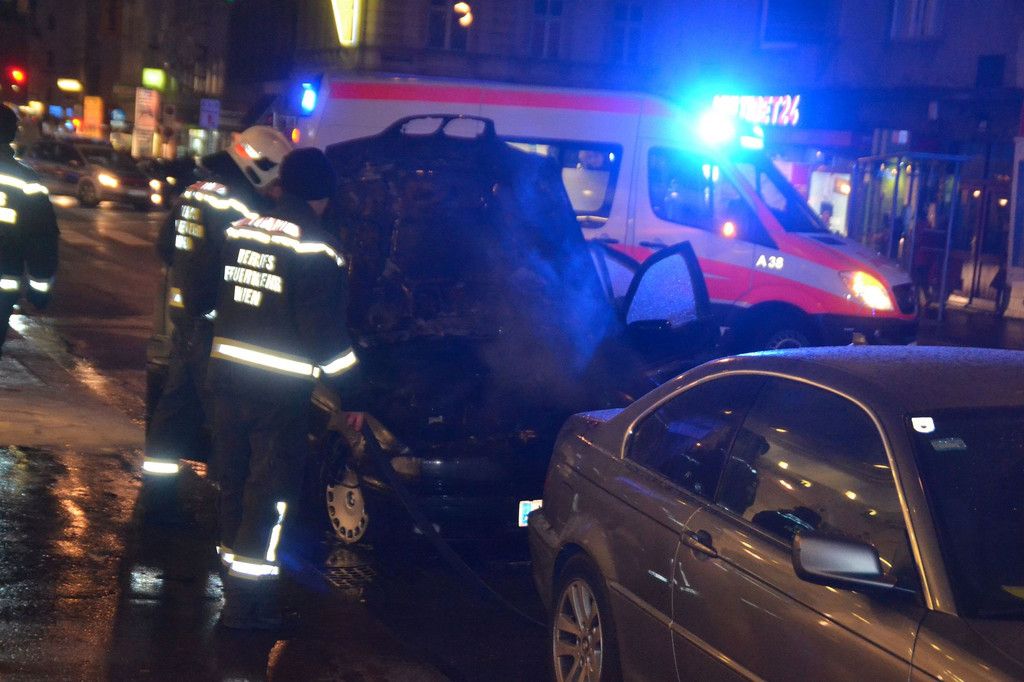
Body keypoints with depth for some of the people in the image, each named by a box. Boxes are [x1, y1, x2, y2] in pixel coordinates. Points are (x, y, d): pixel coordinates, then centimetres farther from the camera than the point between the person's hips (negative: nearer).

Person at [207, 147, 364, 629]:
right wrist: (350, 392, -8)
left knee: (235, 485, 17)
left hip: (226, 377, 7)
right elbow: (326, 331, -15)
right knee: (270, 496, 1)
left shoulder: (238, 231, 7)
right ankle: (247, 602, 1)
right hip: (279, 391, -7)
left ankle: (238, 584, 28)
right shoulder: (315, 250, -14)